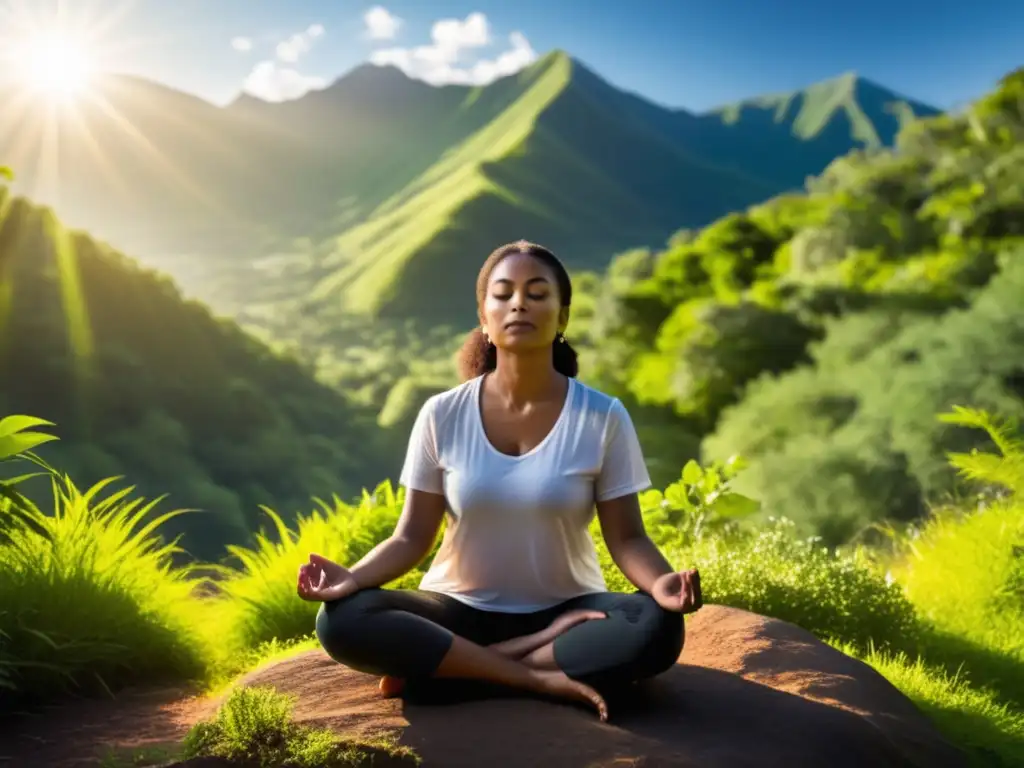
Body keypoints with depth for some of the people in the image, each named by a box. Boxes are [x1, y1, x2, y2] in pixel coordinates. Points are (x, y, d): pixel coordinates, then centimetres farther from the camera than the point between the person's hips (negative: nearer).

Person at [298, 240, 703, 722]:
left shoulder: (602, 418, -8)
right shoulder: (443, 416, -5)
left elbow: (626, 537, -7)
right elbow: (412, 537, -3)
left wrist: (660, 582, -29)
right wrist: (354, 576, -23)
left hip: (565, 610, 0)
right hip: (460, 610, 1)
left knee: (656, 628, -32)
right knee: (341, 622, -26)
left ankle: (438, 666, -22)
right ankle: (544, 679, -24)